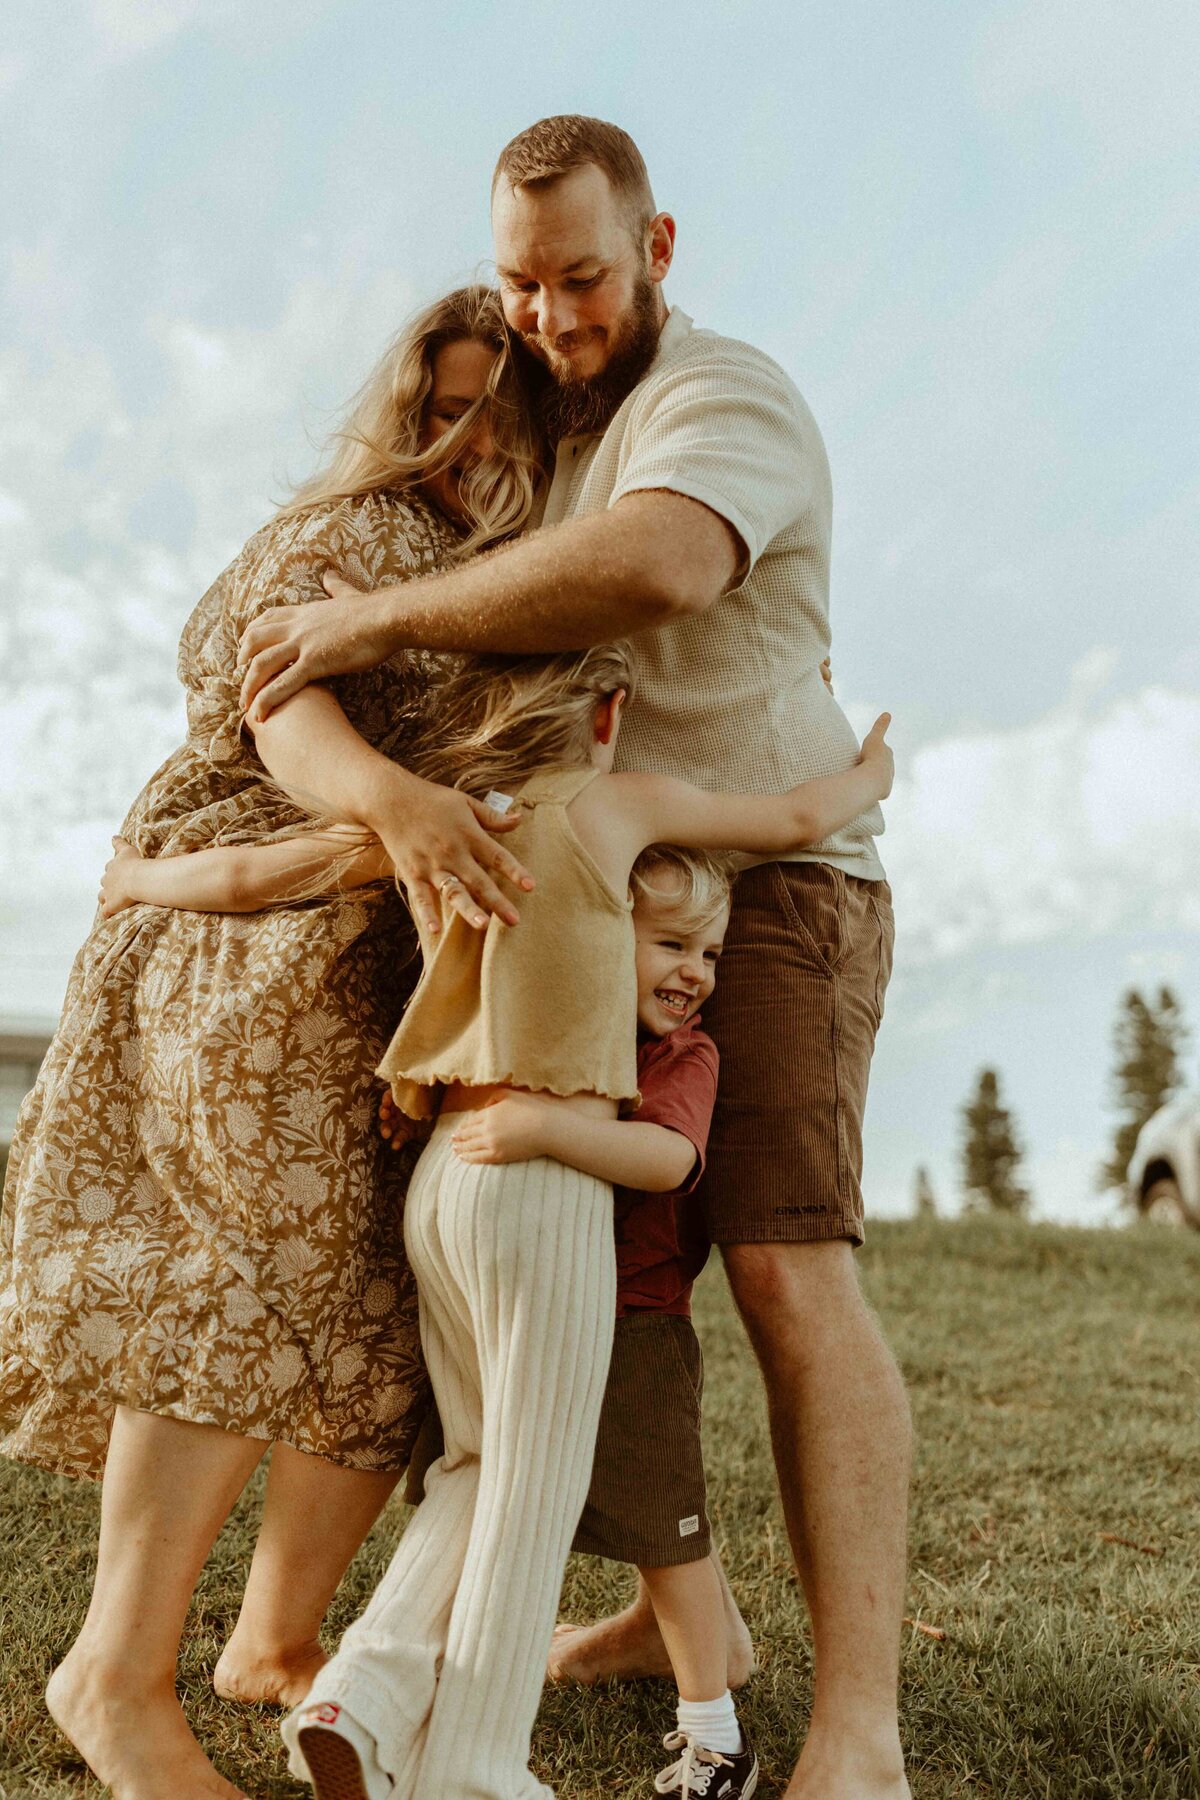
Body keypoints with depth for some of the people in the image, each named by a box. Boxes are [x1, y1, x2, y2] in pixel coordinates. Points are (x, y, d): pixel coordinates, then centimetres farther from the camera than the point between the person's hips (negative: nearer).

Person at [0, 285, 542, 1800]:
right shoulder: (348, 537, -4)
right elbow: (292, 723, -20)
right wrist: (389, 795, -42)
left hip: (425, 972, 8)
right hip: (266, 945, -7)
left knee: (398, 1306, 2)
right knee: (269, 1274, -18)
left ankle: (277, 1635, 15)